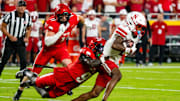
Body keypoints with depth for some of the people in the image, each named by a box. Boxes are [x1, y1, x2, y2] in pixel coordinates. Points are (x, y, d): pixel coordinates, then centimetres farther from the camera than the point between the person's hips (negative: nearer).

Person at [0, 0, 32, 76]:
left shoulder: (27, 17, -1)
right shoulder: (10, 15, -13)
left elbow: (28, 29, 15)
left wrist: (27, 37, -3)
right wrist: (10, 36, -16)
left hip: (20, 41, 3)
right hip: (10, 41, -2)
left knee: (23, 61, -6)